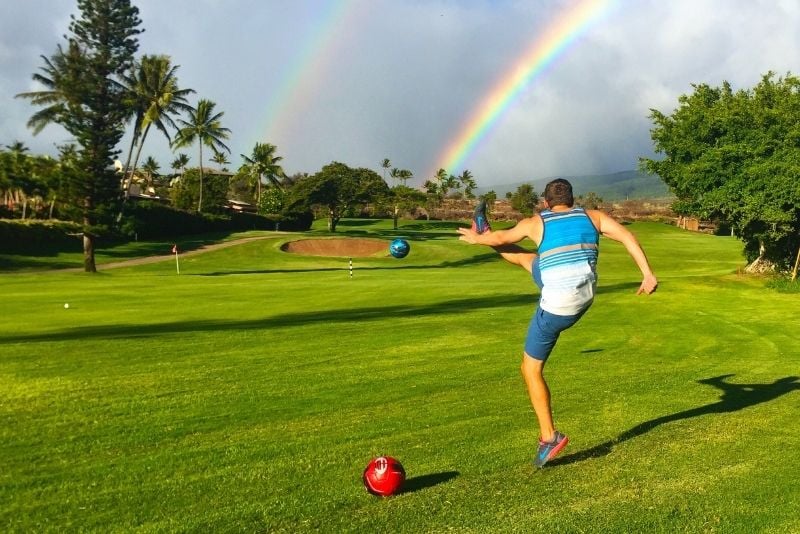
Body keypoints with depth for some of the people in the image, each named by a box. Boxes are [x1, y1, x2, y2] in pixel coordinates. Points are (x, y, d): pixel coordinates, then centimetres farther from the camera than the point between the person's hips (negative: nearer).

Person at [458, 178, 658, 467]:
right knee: (527, 258, 25)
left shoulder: (536, 223, -2)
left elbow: (502, 237, 13)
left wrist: (475, 239, 32)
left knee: (531, 368, 12)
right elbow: (627, 236, -7)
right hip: (585, 298, 6)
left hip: (557, 307, -5)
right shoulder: (593, 216, 6)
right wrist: (647, 273, -11)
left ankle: (549, 437, 12)